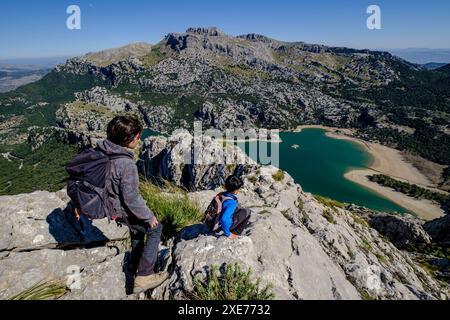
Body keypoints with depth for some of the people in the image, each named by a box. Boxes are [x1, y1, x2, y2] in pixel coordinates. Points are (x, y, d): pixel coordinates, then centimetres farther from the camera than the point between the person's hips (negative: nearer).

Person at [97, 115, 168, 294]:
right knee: (155, 229, 8)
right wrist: (149, 217, -12)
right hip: (118, 212, -9)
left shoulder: (102, 150, -7)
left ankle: (134, 267, 45)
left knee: (138, 225, 30)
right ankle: (143, 277, 12)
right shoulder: (126, 163, -33)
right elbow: (131, 198, -27)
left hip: (103, 204, 9)